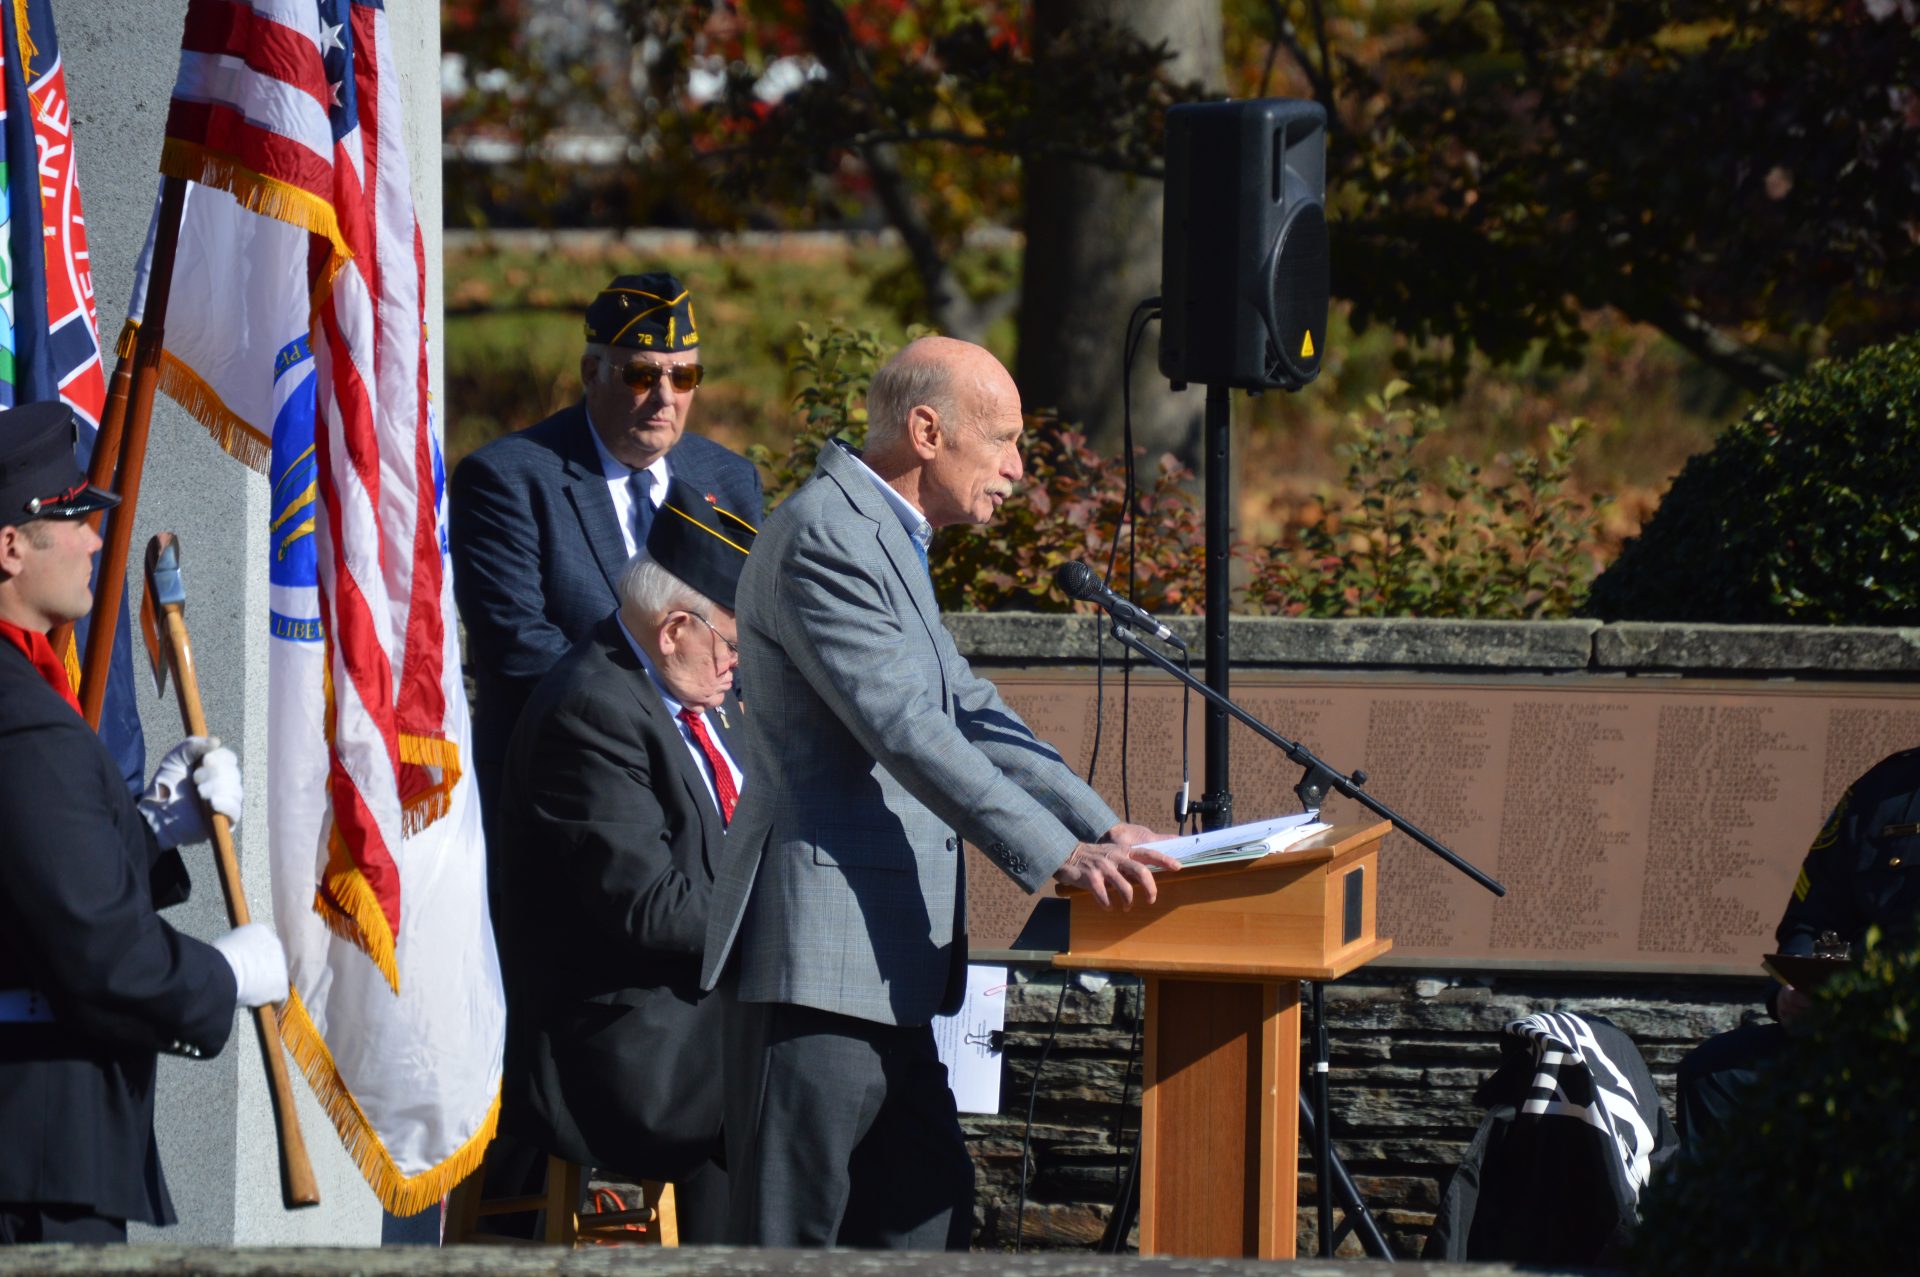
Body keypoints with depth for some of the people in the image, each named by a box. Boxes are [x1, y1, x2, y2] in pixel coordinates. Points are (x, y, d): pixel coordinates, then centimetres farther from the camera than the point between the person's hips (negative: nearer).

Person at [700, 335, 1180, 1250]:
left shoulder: (884, 540, 19)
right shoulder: (823, 536, -15)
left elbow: (961, 710, 22)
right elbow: (904, 729, -23)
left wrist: (1099, 827, 13)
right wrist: (1055, 855, -25)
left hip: (876, 962, 11)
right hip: (816, 952, -11)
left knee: (924, 1208, 11)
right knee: (789, 1232, -9)